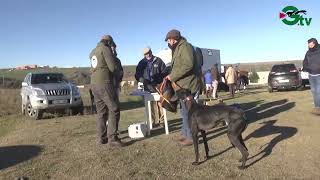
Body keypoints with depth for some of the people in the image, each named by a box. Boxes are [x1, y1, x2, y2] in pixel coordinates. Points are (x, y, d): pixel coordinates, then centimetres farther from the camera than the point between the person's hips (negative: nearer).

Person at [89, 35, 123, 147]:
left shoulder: (93, 52, 21)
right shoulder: (106, 49, -4)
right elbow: (113, 67, -12)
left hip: (94, 85, 8)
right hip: (105, 84, -8)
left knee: (101, 112, 11)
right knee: (114, 110, -6)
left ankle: (102, 137, 13)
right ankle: (112, 138, -11)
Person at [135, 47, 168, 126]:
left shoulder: (158, 60, 6)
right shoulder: (142, 63, 11)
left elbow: (164, 72, 6)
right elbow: (137, 74, 9)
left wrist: (160, 80, -10)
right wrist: (142, 80, -10)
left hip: (158, 85, -1)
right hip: (148, 87, 2)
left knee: (160, 103, -5)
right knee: (152, 104, 1)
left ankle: (162, 120, 4)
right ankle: (155, 121, 8)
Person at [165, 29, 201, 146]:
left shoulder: (185, 47, -12)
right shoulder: (178, 49, 20)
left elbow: (188, 65, -26)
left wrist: (173, 76, -19)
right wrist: (171, 76, 8)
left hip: (188, 85, -11)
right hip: (183, 85, 11)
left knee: (188, 111, -5)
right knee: (185, 110, 17)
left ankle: (191, 137, 5)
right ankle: (185, 133, 29)